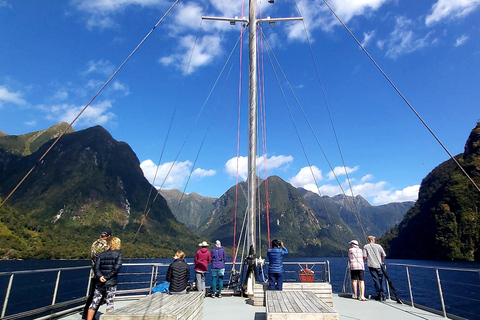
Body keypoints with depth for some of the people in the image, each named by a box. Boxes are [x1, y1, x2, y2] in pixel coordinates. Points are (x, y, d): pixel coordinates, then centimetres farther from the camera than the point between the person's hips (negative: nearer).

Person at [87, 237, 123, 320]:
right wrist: (107, 277, -8)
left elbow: (96, 267, 0)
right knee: (110, 304, 5)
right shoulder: (119, 254, -1)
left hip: (100, 283, 4)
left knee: (94, 304, 14)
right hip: (111, 283, -4)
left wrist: (100, 276, -10)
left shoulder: (102, 254, 11)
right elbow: (116, 268, -13)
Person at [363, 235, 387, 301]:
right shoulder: (378, 246, 1)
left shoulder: (366, 247, 2)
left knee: (376, 281, 4)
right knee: (381, 280, 11)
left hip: (371, 265, -1)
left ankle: (379, 296, 4)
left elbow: (364, 257, -6)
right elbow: (384, 255, 0)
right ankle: (383, 296, 13)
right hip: (379, 265, 1)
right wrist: (381, 261, 17)